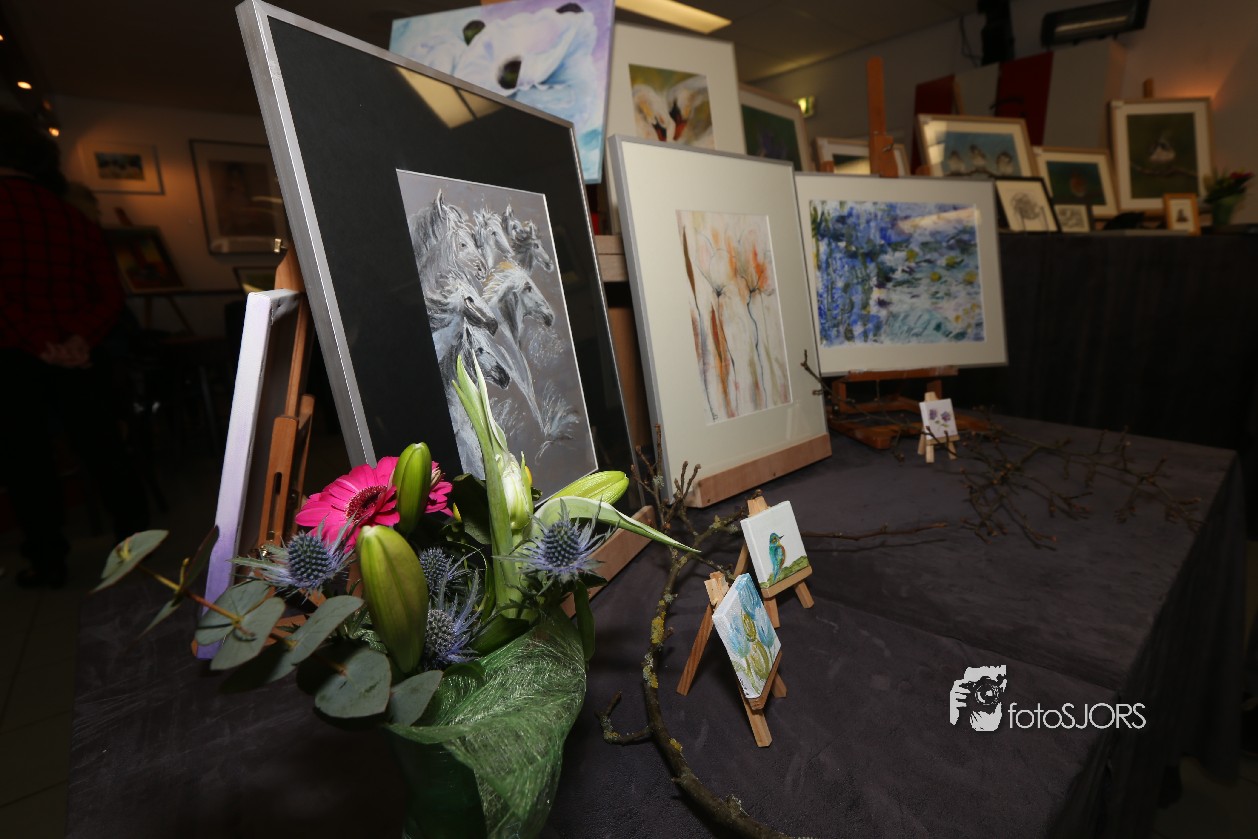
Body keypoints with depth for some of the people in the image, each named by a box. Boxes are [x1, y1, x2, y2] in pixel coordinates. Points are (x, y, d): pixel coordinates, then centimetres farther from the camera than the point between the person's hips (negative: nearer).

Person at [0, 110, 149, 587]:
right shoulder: (77, 220, 9)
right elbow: (110, 295, 0)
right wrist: (82, 339, -10)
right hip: (80, 360, 4)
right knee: (103, 453, 11)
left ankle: (48, 562, 14)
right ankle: (135, 538, 18)